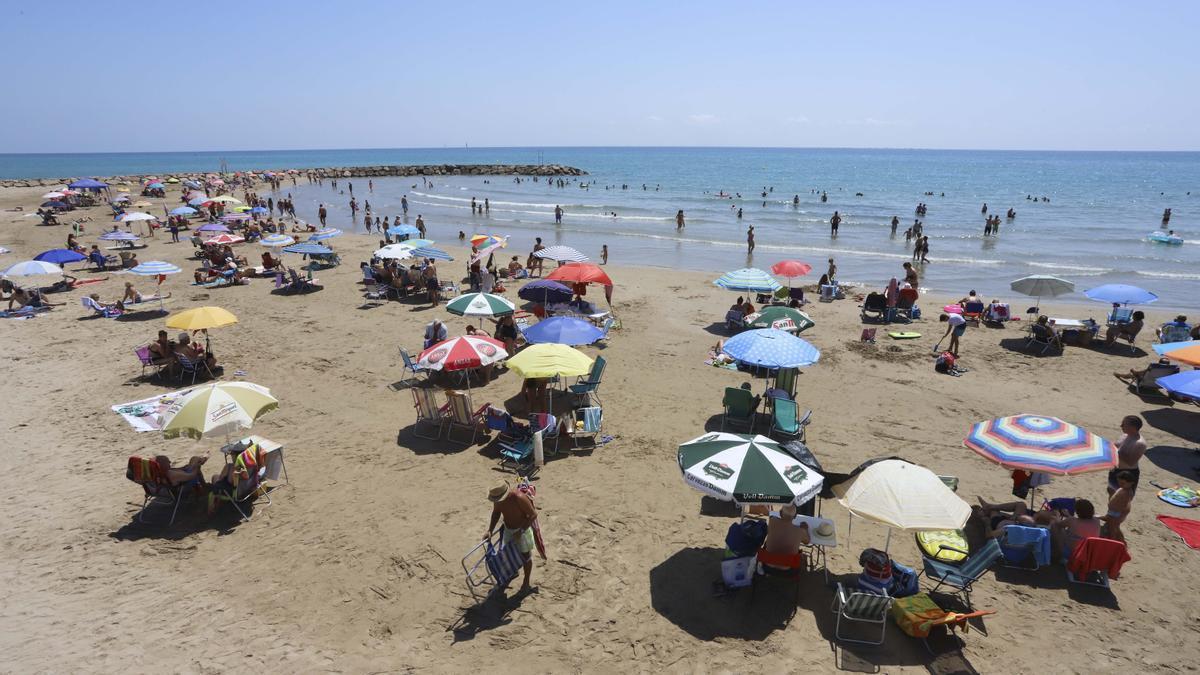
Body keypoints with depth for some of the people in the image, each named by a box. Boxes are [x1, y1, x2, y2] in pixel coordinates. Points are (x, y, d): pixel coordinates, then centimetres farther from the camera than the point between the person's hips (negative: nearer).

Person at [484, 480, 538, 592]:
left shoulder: (519, 498, -35)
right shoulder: (498, 499, -17)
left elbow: (533, 515, -27)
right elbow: (496, 513, 2)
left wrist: (520, 531, -25)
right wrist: (489, 530, -9)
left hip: (523, 529, -5)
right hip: (508, 529, 5)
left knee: (525, 555, 10)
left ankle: (526, 583, 27)